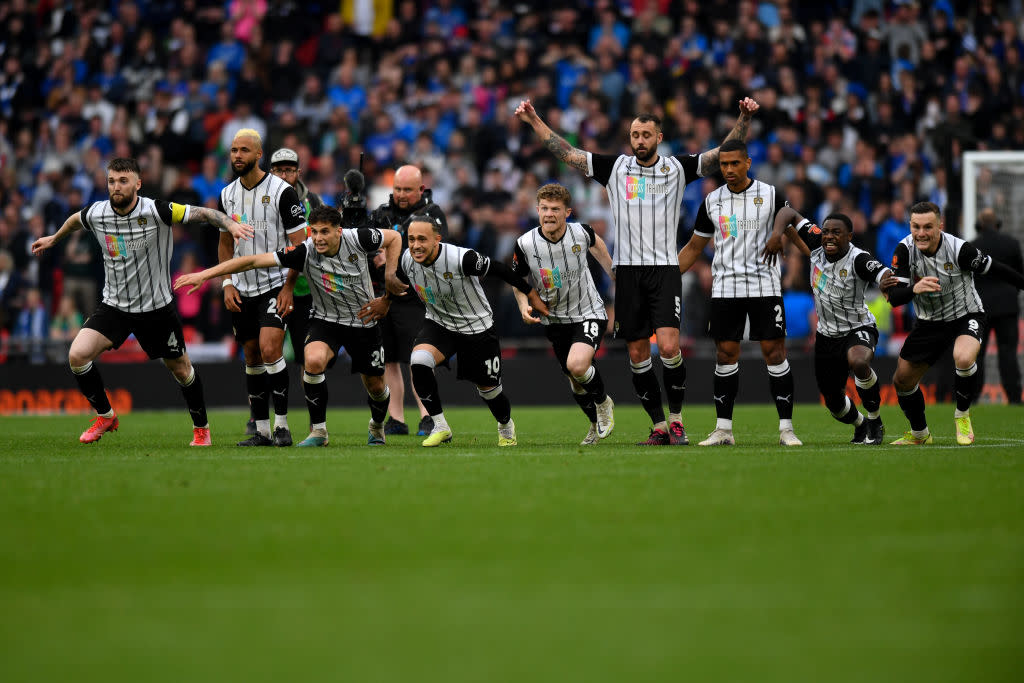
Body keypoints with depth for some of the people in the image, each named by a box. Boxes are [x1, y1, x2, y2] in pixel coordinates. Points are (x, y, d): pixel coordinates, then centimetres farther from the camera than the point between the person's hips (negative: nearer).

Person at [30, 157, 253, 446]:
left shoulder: (156, 211, -19)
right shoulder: (96, 214, -7)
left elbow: (202, 213, -21)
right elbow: (75, 220, 17)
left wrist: (230, 224, -39)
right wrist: (54, 238, 34)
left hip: (157, 308, -2)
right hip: (114, 306, 2)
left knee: (181, 368, 10)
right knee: (77, 355, -16)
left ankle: (201, 428, 34)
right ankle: (105, 416, 6)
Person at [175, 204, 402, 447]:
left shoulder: (358, 239, -19)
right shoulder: (305, 252, -21)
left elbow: (394, 237, 2)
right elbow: (254, 260, -23)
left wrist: (390, 276, -6)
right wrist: (205, 274, -28)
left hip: (364, 323, 1)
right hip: (326, 320, -1)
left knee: (375, 385, 8)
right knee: (313, 360, -31)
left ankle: (377, 426, 45)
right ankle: (318, 430, -15)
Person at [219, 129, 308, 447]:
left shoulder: (282, 192, -10)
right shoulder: (228, 194, 7)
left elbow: (299, 244, -9)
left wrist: (288, 288, -15)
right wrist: (227, 283, 5)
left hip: (275, 286, -6)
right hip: (242, 288, 6)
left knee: (270, 349, -19)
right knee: (252, 358, 6)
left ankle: (282, 426, -11)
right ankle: (262, 430, 12)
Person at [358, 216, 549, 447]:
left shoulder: (462, 259, -32)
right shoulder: (406, 261, -15)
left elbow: (500, 269, -19)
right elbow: (398, 284, 10)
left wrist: (531, 295, -10)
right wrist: (385, 301, 24)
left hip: (477, 326, -3)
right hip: (438, 323, 3)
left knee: (489, 390, 7)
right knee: (418, 362, -27)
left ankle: (506, 425, 43)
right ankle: (440, 427, -11)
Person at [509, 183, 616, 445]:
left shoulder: (581, 232, -17)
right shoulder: (525, 245, -18)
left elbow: (596, 244, 10)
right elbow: (518, 281, 1)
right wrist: (524, 307, -19)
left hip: (589, 313, -3)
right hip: (555, 320, 3)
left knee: (577, 365, -26)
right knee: (575, 380, 13)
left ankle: (603, 402, 5)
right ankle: (597, 424, 42)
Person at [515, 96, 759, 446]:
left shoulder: (678, 168, 4)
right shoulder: (615, 167, 8)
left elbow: (725, 154, 1)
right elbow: (567, 153, 9)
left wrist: (744, 119, -12)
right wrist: (533, 121, 4)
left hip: (664, 269, -2)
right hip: (627, 269, 2)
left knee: (668, 347, -16)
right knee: (637, 354, 2)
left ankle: (676, 420, 0)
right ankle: (659, 426, 11)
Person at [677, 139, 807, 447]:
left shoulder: (771, 195, 1)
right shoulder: (712, 201, 9)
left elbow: (792, 231, -1)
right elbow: (694, 247, 16)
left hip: (765, 285, -2)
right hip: (725, 288, 2)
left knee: (774, 352, -6)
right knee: (725, 355, 0)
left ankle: (786, 428, -2)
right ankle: (723, 430, 7)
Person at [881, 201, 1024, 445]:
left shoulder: (960, 249, -25)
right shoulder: (905, 249, -16)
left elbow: (994, 269, -10)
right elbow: (894, 297, -19)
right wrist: (914, 289, -41)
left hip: (966, 316, -4)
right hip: (929, 322, 4)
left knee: (963, 358, -35)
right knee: (902, 380, 6)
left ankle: (962, 415, -7)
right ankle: (919, 434, 33)